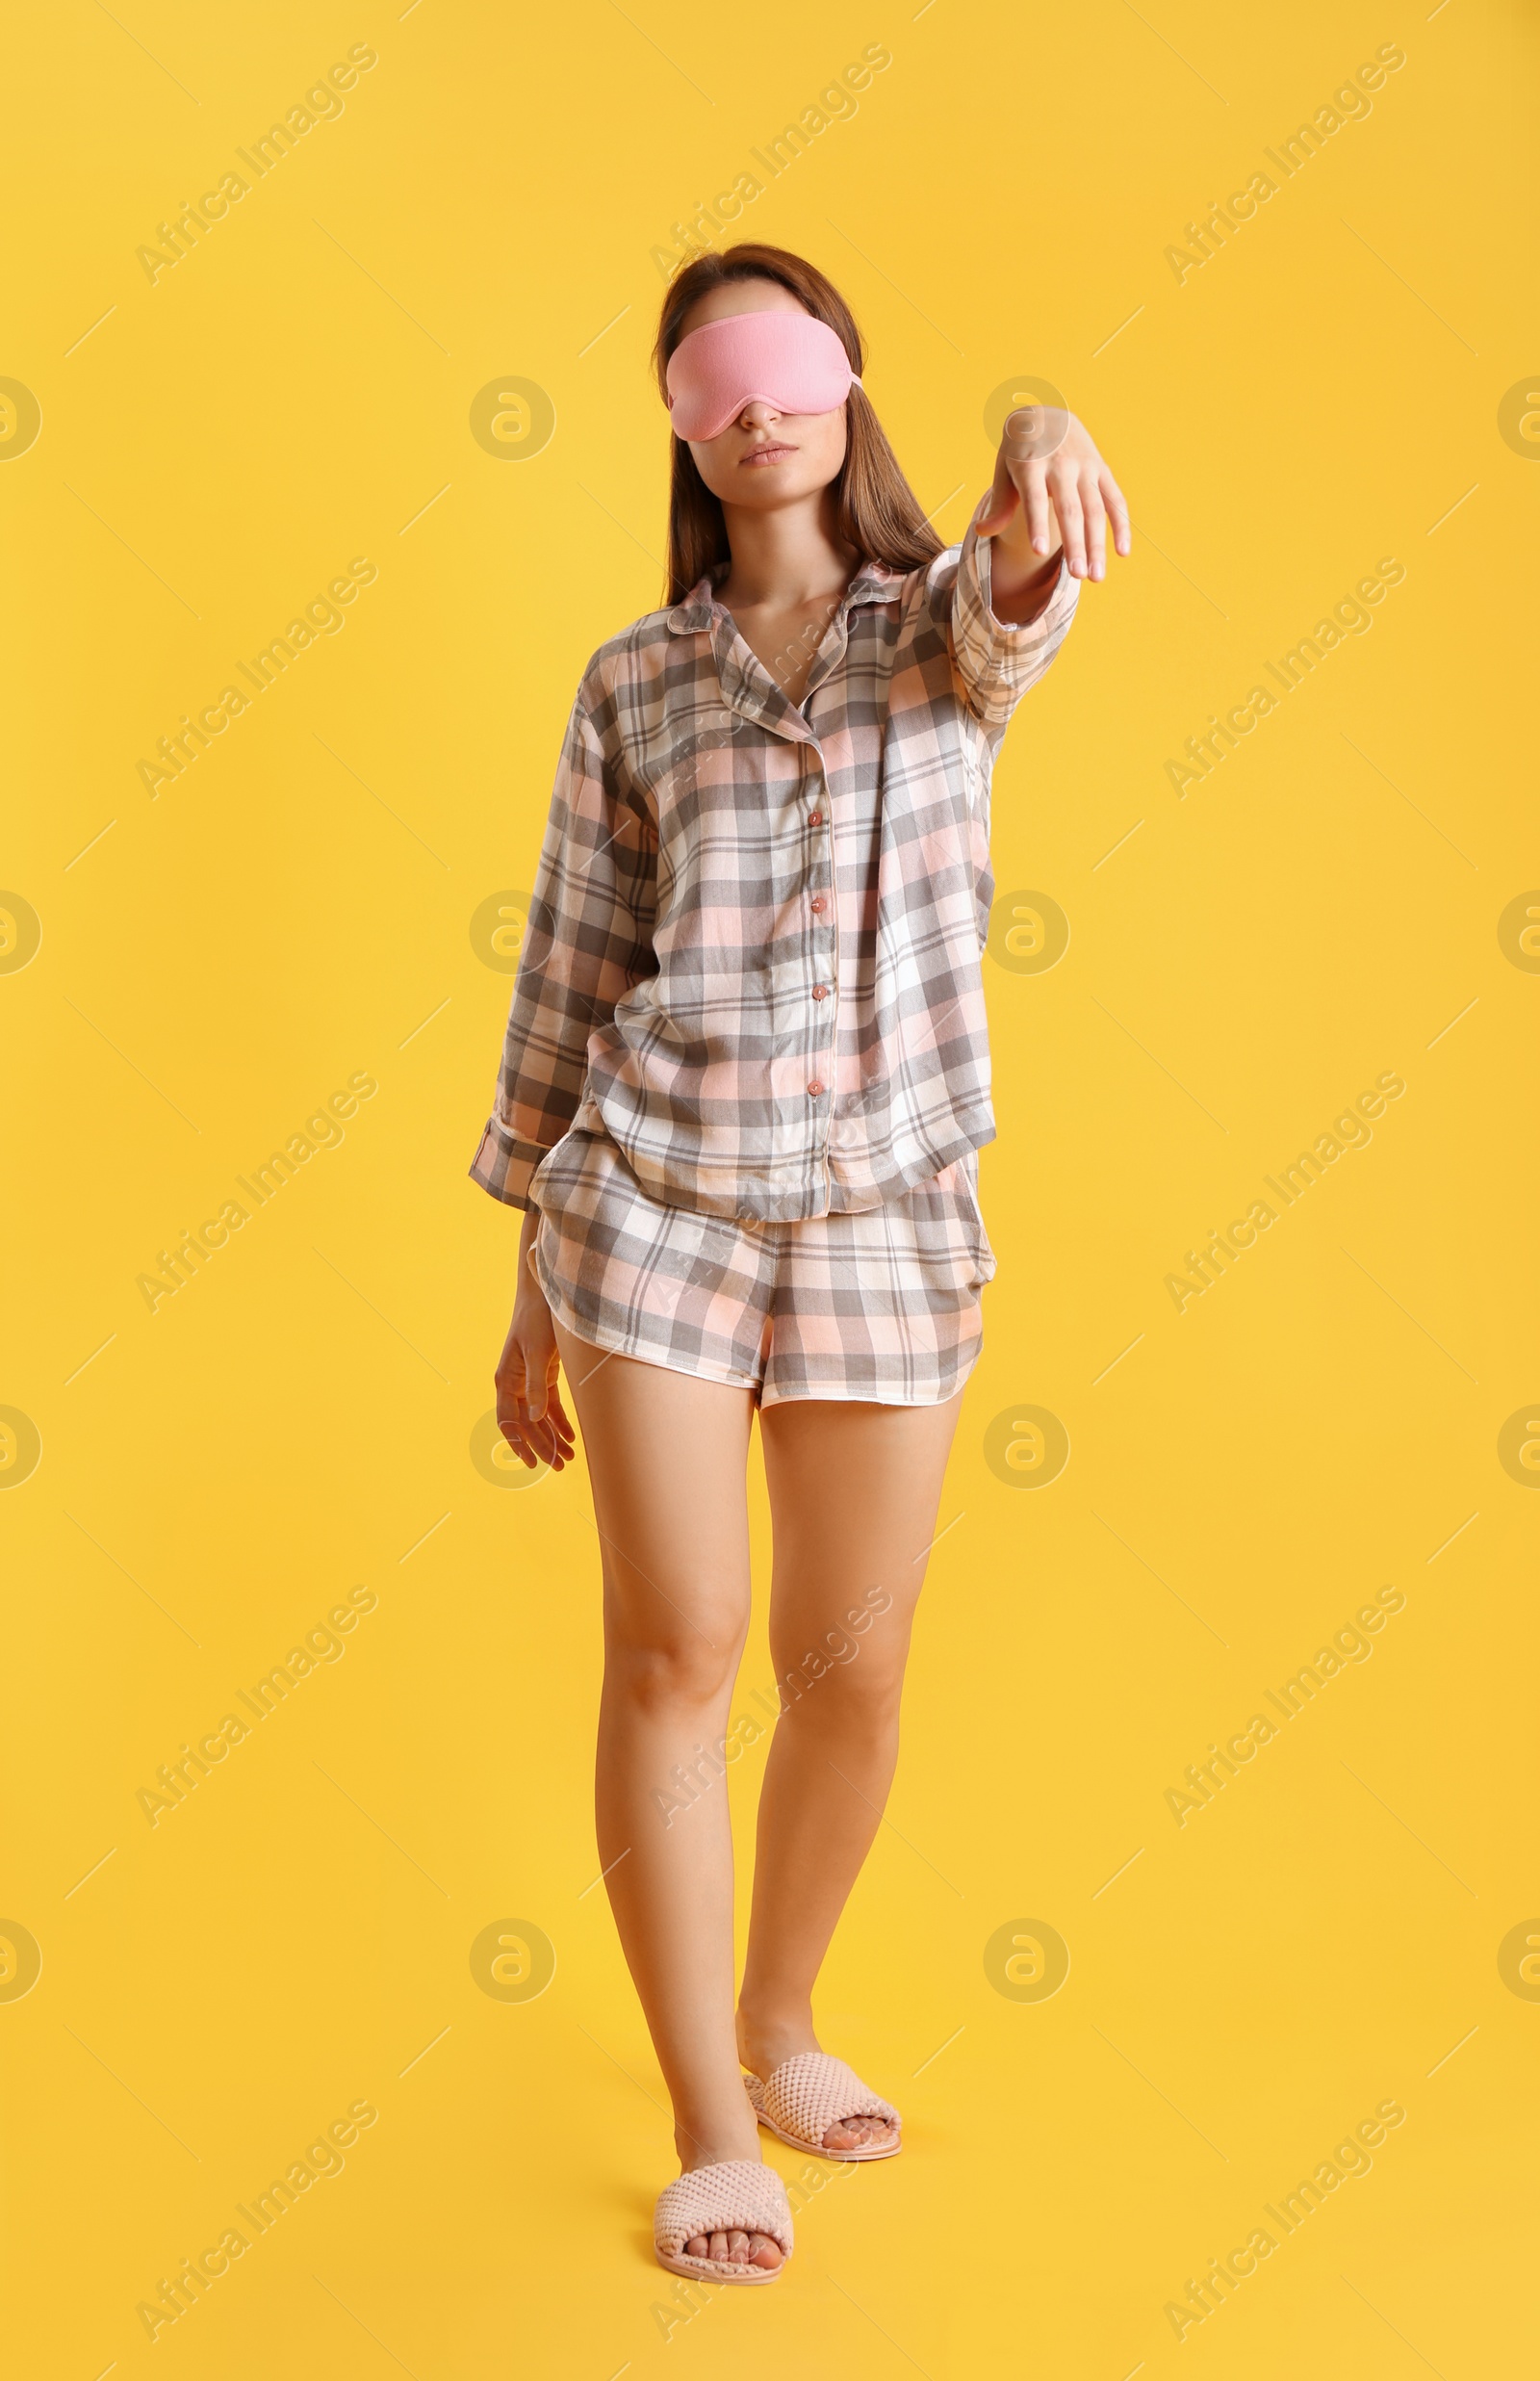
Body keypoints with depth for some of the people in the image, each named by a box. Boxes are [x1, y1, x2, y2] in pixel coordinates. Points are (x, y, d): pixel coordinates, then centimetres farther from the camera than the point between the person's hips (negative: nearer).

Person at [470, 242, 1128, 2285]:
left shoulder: (948, 631, 8)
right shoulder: (634, 684, 7)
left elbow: (1017, 598, -18)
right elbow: (569, 975, 8)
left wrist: (1038, 450, -43)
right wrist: (531, 1287, 7)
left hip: (888, 1214, 1)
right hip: (657, 1196, 0)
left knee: (852, 1669, 8)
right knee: (676, 1651, -2)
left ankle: (779, 2022, 34)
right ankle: (712, 2129, 14)